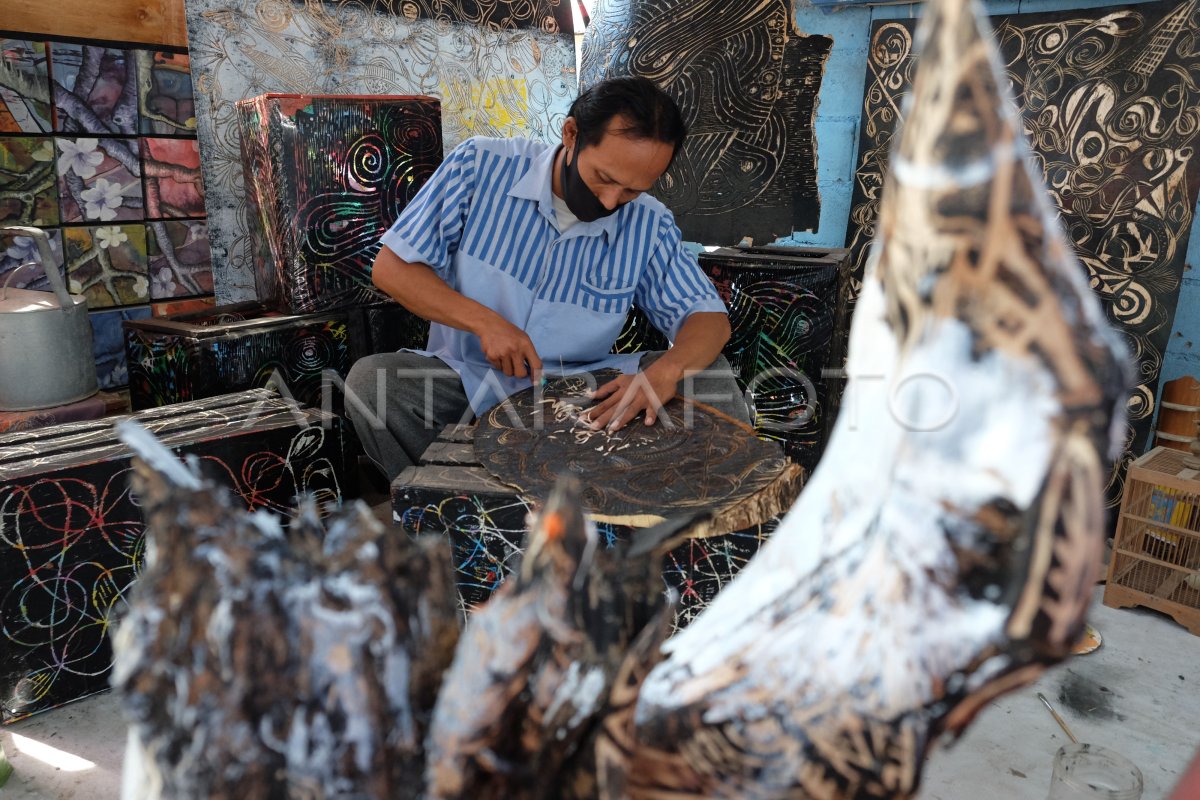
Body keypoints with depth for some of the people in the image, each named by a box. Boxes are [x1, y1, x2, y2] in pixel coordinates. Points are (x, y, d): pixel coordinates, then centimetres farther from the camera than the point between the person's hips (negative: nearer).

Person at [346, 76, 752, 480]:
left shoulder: (649, 226, -5)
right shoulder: (479, 168, -10)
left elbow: (710, 318, -4)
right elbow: (391, 267, -7)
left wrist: (664, 372, -28)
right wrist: (483, 321, -22)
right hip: (469, 383, -1)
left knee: (709, 373, -16)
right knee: (369, 380, -29)